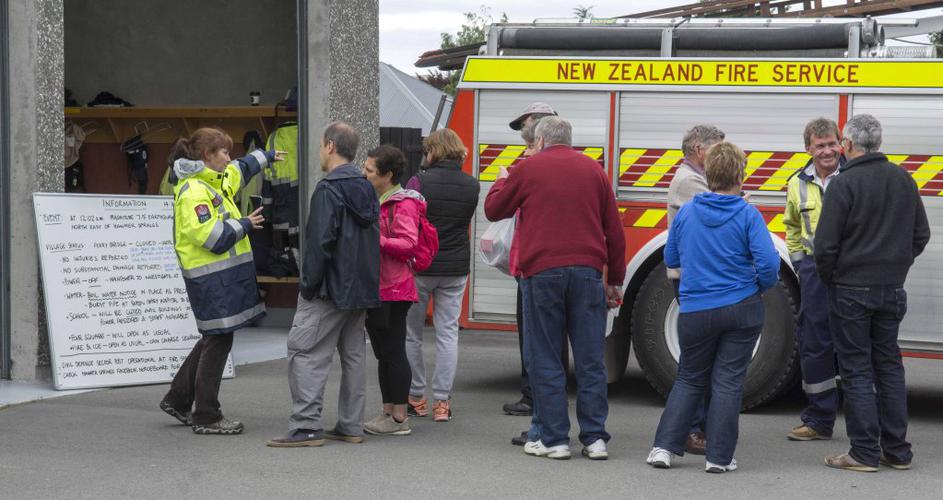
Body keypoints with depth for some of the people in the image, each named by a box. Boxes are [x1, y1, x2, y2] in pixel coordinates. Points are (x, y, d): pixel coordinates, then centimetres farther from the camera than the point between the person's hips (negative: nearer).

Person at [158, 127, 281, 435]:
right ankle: (206, 417, 0)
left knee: (214, 338, 15)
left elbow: (240, 170, 38)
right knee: (218, 341, -6)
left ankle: (178, 400, 24)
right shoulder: (193, 192, -16)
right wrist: (244, 225, -11)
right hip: (211, 278, -10)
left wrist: (265, 157, 52)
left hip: (224, 276, 10)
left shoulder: (215, 181, 15)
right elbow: (212, 237, -24)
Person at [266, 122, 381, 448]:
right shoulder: (366, 189, 13)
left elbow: (320, 242, -19)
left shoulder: (329, 189, -14)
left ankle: (306, 426, -12)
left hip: (332, 287, -9)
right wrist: (366, 280, 20)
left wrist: (309, 284, -12)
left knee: (305, 351, -7)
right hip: (362, 287, 9)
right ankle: (350, 426, 16)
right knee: (353, 353, 13)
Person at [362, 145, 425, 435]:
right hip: (376, 289, 10)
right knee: (383, 353, 13)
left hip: (394, 290, -10)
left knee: (394, 352, -5)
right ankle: (388, 412, 20)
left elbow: (409, 245, -20)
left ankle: (399, 418, 0)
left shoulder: (403, 205, -12)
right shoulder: (377, 201, 17)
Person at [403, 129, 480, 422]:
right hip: (456, 268, 3)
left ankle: (416, 398, 16)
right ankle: (442, 401, 4)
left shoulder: (419, 183, -13)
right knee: (448, 334, 7)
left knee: (412, 333, 11)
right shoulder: (472, 186, -1)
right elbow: (465, 221, 10)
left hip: (420, 266, -3)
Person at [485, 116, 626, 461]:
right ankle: (594, 438, 6)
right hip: (588, 273, 2)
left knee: (544, 360, 4)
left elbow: (493, 210, 14)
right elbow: (614, 230, 12)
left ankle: (553, 439, 3)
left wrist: (502, 181, 35)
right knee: (591, 361, 5)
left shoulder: (528, 168, 4)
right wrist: (615, 281, 19)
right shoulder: (593, 170, 12)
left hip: (542, 272, -2)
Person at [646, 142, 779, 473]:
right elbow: (768, 262, -15)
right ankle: (719, 457, 5)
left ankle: (664, 447, 7)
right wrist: (762, 285, 5)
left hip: (695, 313, 2)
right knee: (728, 381, 5)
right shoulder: (747, 215, -9)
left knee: (689, 380, 16)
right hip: (742, 309, -2)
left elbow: (671, 259, 12)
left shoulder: (686, 213, 1)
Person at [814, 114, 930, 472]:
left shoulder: (844, 184, -15)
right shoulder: (903, 180, 4)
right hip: (892, 290, 5)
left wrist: (829, 280, 2)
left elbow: (826, 244, -15)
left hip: (851, 291, -5)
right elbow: (921, 234, 12)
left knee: (856, 370, 1)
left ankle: (865, 453, 1)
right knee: (889, 366, 14)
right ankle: (897, 451, 17)